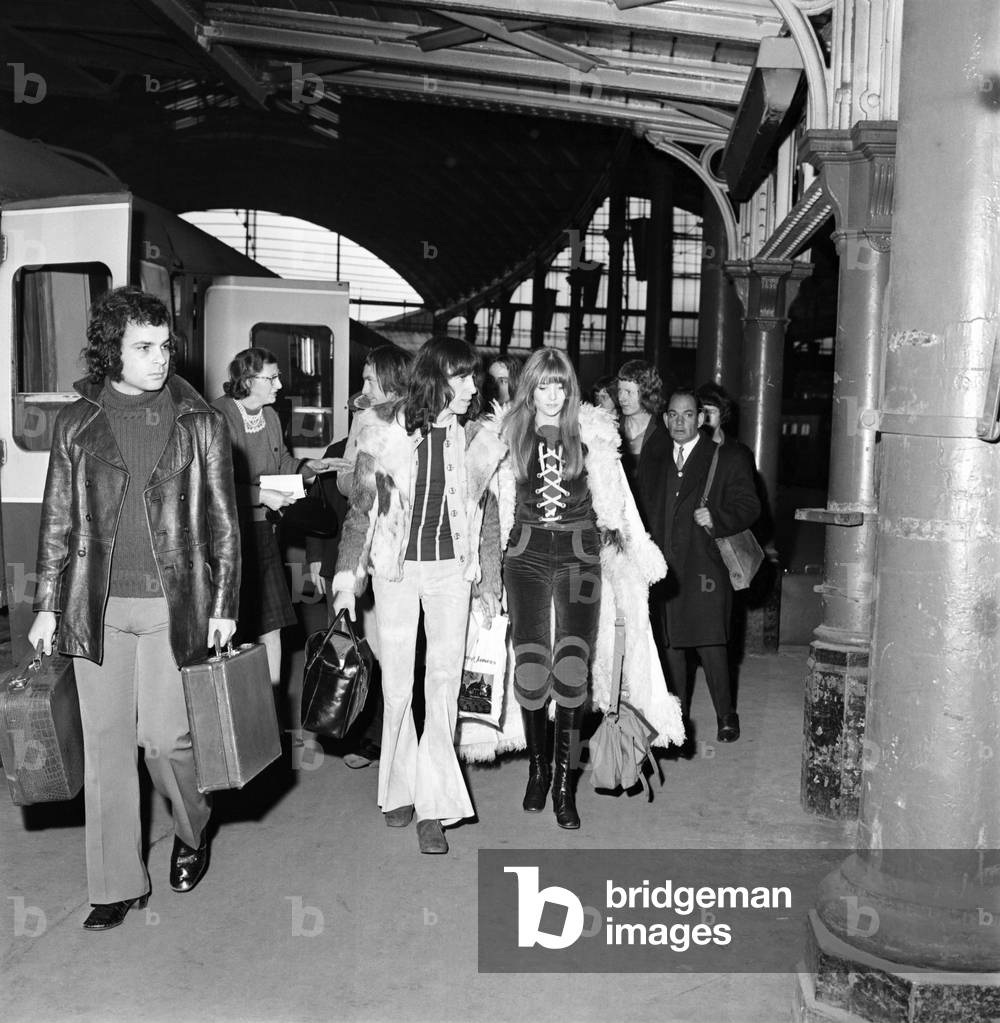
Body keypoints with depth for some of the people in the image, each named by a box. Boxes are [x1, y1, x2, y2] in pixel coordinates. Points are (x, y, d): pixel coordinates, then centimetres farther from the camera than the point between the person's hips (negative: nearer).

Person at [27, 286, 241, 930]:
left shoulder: (200, 423, 1)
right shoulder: (77, 424, 6)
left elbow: (223, 521, 3)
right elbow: (58, 521, 10)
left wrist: (223, 605, -1)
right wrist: (47, 607, 7)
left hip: (173, 604, -2)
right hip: (96, 606, 2)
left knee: (165, 736, -2)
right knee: (106, 743, 6)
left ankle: (192, 830, 30)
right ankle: (118, 884, 21)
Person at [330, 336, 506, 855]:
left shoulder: (475, 439, 1)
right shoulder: (387, 432, -5)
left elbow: (486, 514, 8)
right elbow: (361, 507, 0)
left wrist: (489, 581, 7)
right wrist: (347, 576, -4)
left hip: (450, 569, 1)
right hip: (395, 569, -1)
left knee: (444, 682, -2)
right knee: (396, 685, 6)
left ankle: (434, 803, 7)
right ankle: (400, 787, 25)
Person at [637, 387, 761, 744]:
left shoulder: (727, 460, 2)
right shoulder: (654, 457, 15)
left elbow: (748, 507, -1)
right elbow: (644, 504, 20)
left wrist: (717, 520, -18)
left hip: (705, 569, -4)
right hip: (663, 567, 4)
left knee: (711, 644, -4)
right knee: (670, 644, 8)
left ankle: (726, 715, 13)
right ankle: (675, 712, 23)